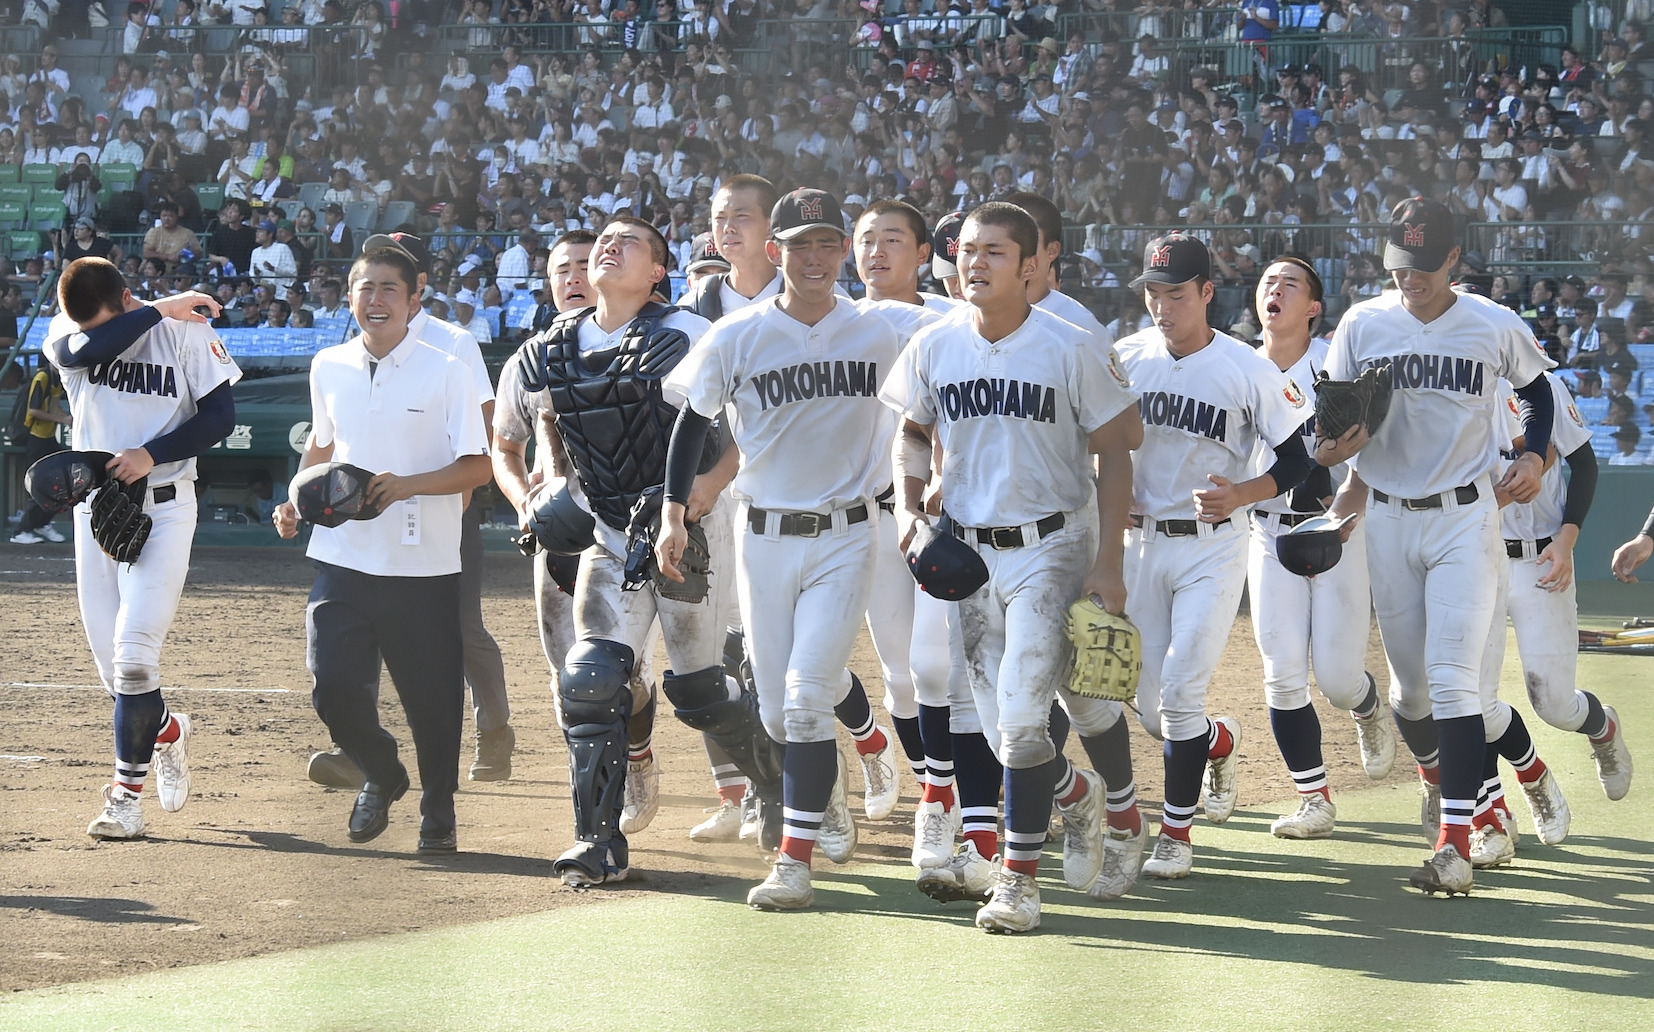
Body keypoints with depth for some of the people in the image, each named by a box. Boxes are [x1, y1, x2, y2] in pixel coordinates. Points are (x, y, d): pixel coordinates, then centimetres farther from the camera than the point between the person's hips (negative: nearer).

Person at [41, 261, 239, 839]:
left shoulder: (185, 330, -7)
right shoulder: (66, 332, -1)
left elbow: (220, 416, -7)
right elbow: (79, 351, -25)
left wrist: (150, 455, -18)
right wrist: (157, 310, -18)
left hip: (162, 509, -4)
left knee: (134, 655, -15)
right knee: (112, 666, 6)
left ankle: (127, 789, -3)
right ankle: (166, 731, 36)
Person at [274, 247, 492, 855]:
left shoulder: (444, 372, -4)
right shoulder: (329, 368, 9)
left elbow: (477, 466, -7)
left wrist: (409, 484, -21)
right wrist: (297, 501, 9)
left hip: (423, 568, -3)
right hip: (341, 559, 3)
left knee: (431, 699, 2)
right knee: (334, 688, -6)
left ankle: (438, 815, 23)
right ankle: (381, 777, 23)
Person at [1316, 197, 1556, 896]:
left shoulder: (1496, 328, -3)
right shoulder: (1361, 326, 0)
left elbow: (1537, 387, 16)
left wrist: (1534, 455, 0)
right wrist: (1332, 451, -16)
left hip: (1465, 520, -3)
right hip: (1388, 521, 3)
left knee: (1452, 678, -15)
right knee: (1409, 681, 10)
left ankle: (1456, 844, -17)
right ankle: (1435, 776, 43)